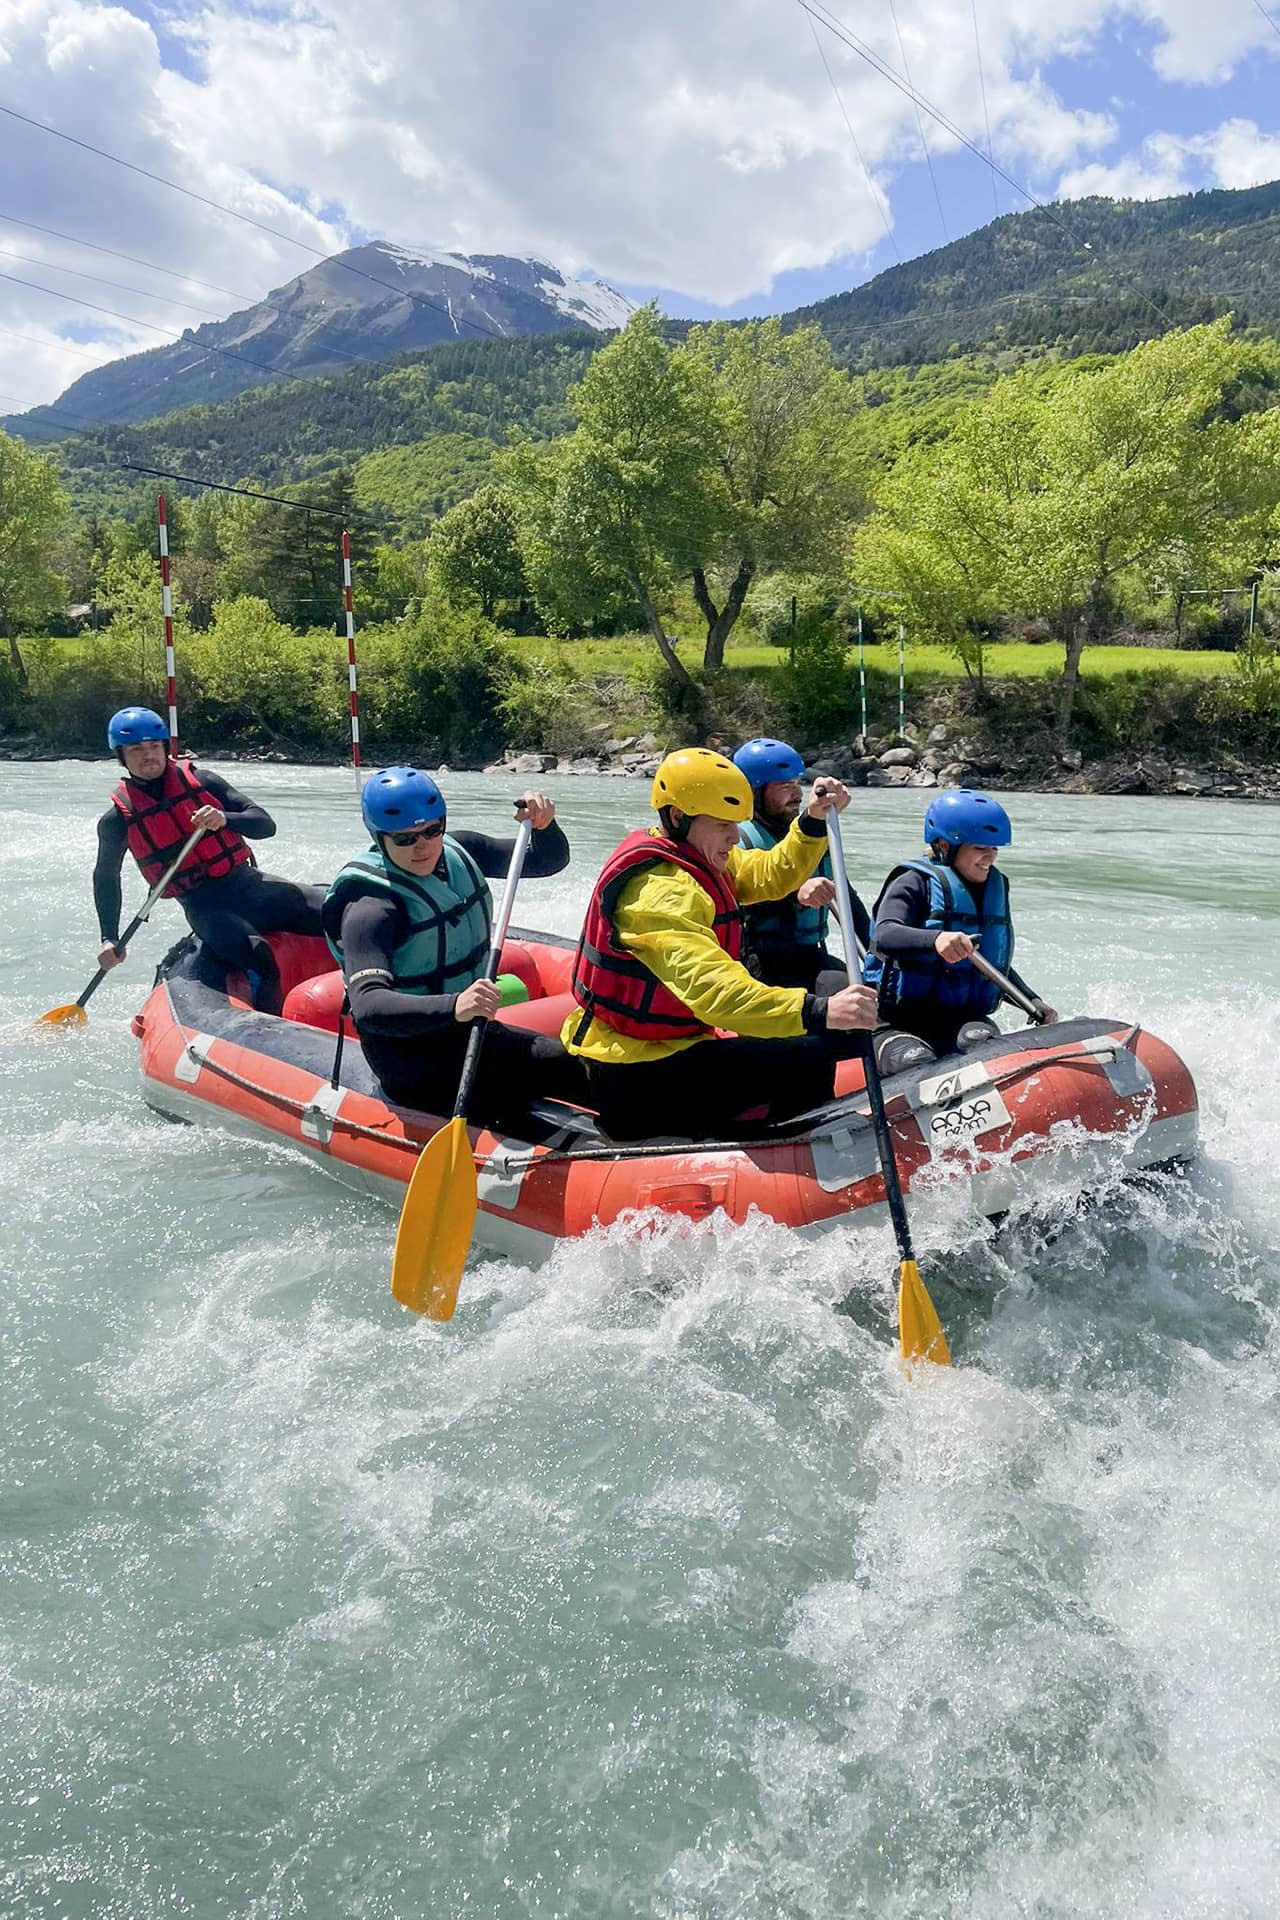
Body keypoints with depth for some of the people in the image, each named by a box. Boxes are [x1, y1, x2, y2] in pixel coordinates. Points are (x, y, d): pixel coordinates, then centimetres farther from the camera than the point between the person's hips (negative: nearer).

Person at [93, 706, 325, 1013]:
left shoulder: (200, 780, 6)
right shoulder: (118, 820, 3)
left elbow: (265, 824, 2)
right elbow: (105, 876, 20)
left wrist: (225, 820, -19)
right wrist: (109, 938, 15)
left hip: (249, 883, 4)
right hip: (204, 906, -4)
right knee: (259, 959, -34)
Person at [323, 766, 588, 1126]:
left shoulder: (457, 851, 0)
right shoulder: (371, 906, -23)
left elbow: (549, 861, 10)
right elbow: (367, 1006, -37)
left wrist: (544, 825, -13)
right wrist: (453, 1006, -51)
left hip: (468, 1034, 9)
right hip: (418, 1065, -9)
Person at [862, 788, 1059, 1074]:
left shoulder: (994, 889, 18)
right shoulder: (916, 882, -3)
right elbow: (884, 936, -24)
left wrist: (1033, 1002, 18)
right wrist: (934, 939, -42)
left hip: (963, 1020, 4)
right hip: (897, 1024, -4)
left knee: (981, 1040, -33)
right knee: (917, 1064, -38)